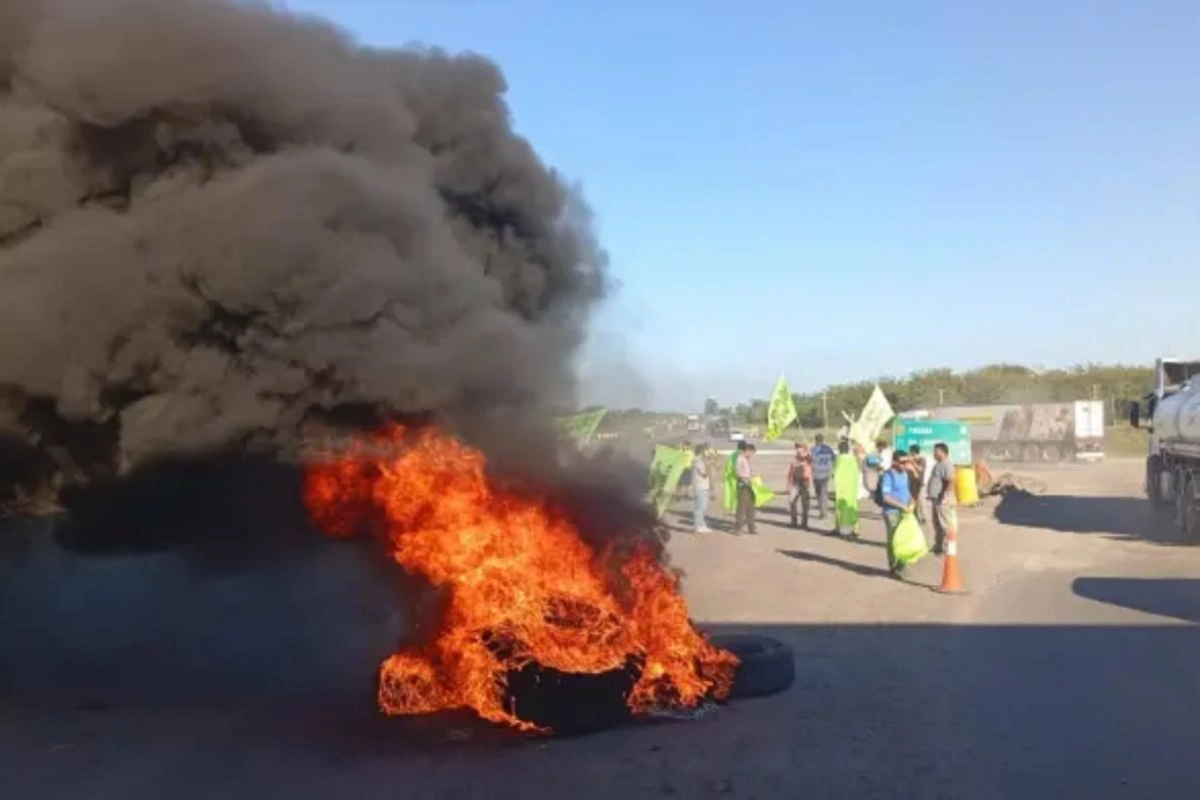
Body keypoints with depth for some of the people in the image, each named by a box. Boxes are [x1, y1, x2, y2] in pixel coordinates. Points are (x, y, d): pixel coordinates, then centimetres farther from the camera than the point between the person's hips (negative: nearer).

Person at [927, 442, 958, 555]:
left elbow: (951, 481, -26)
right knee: (938, 524, 18)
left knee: (947, 524, -6)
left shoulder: (946, 465, -17)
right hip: (936, 500, 11)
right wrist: (932, 496, 18)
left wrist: (944, 495, -24)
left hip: (944, 500, -11)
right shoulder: (938, 465, 17)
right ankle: (939, 546, 27)